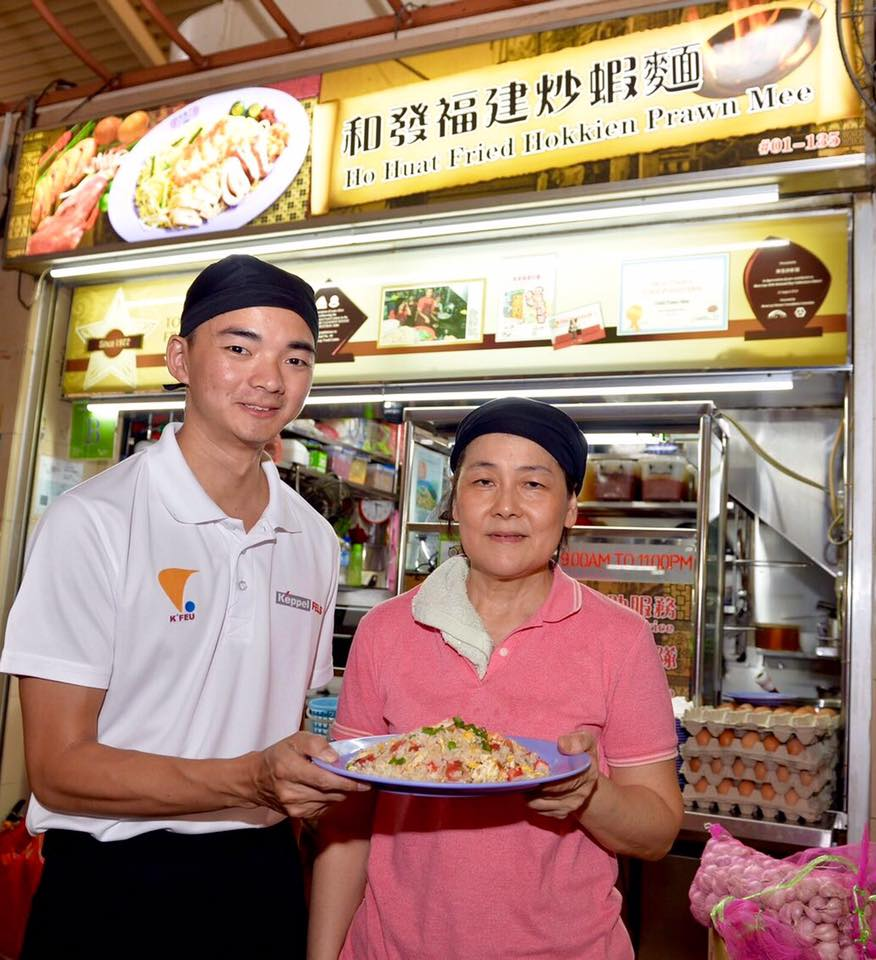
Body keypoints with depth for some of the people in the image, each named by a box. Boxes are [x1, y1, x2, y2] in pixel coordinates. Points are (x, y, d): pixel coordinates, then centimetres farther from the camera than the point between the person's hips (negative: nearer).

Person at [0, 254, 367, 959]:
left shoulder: (314, 540, 3)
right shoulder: (94, 522, -16)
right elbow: (60, 769, -16)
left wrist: (346, 772, -6)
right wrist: (250, 781, -27)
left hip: (265, 877, 6)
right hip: (113, 884, -5)